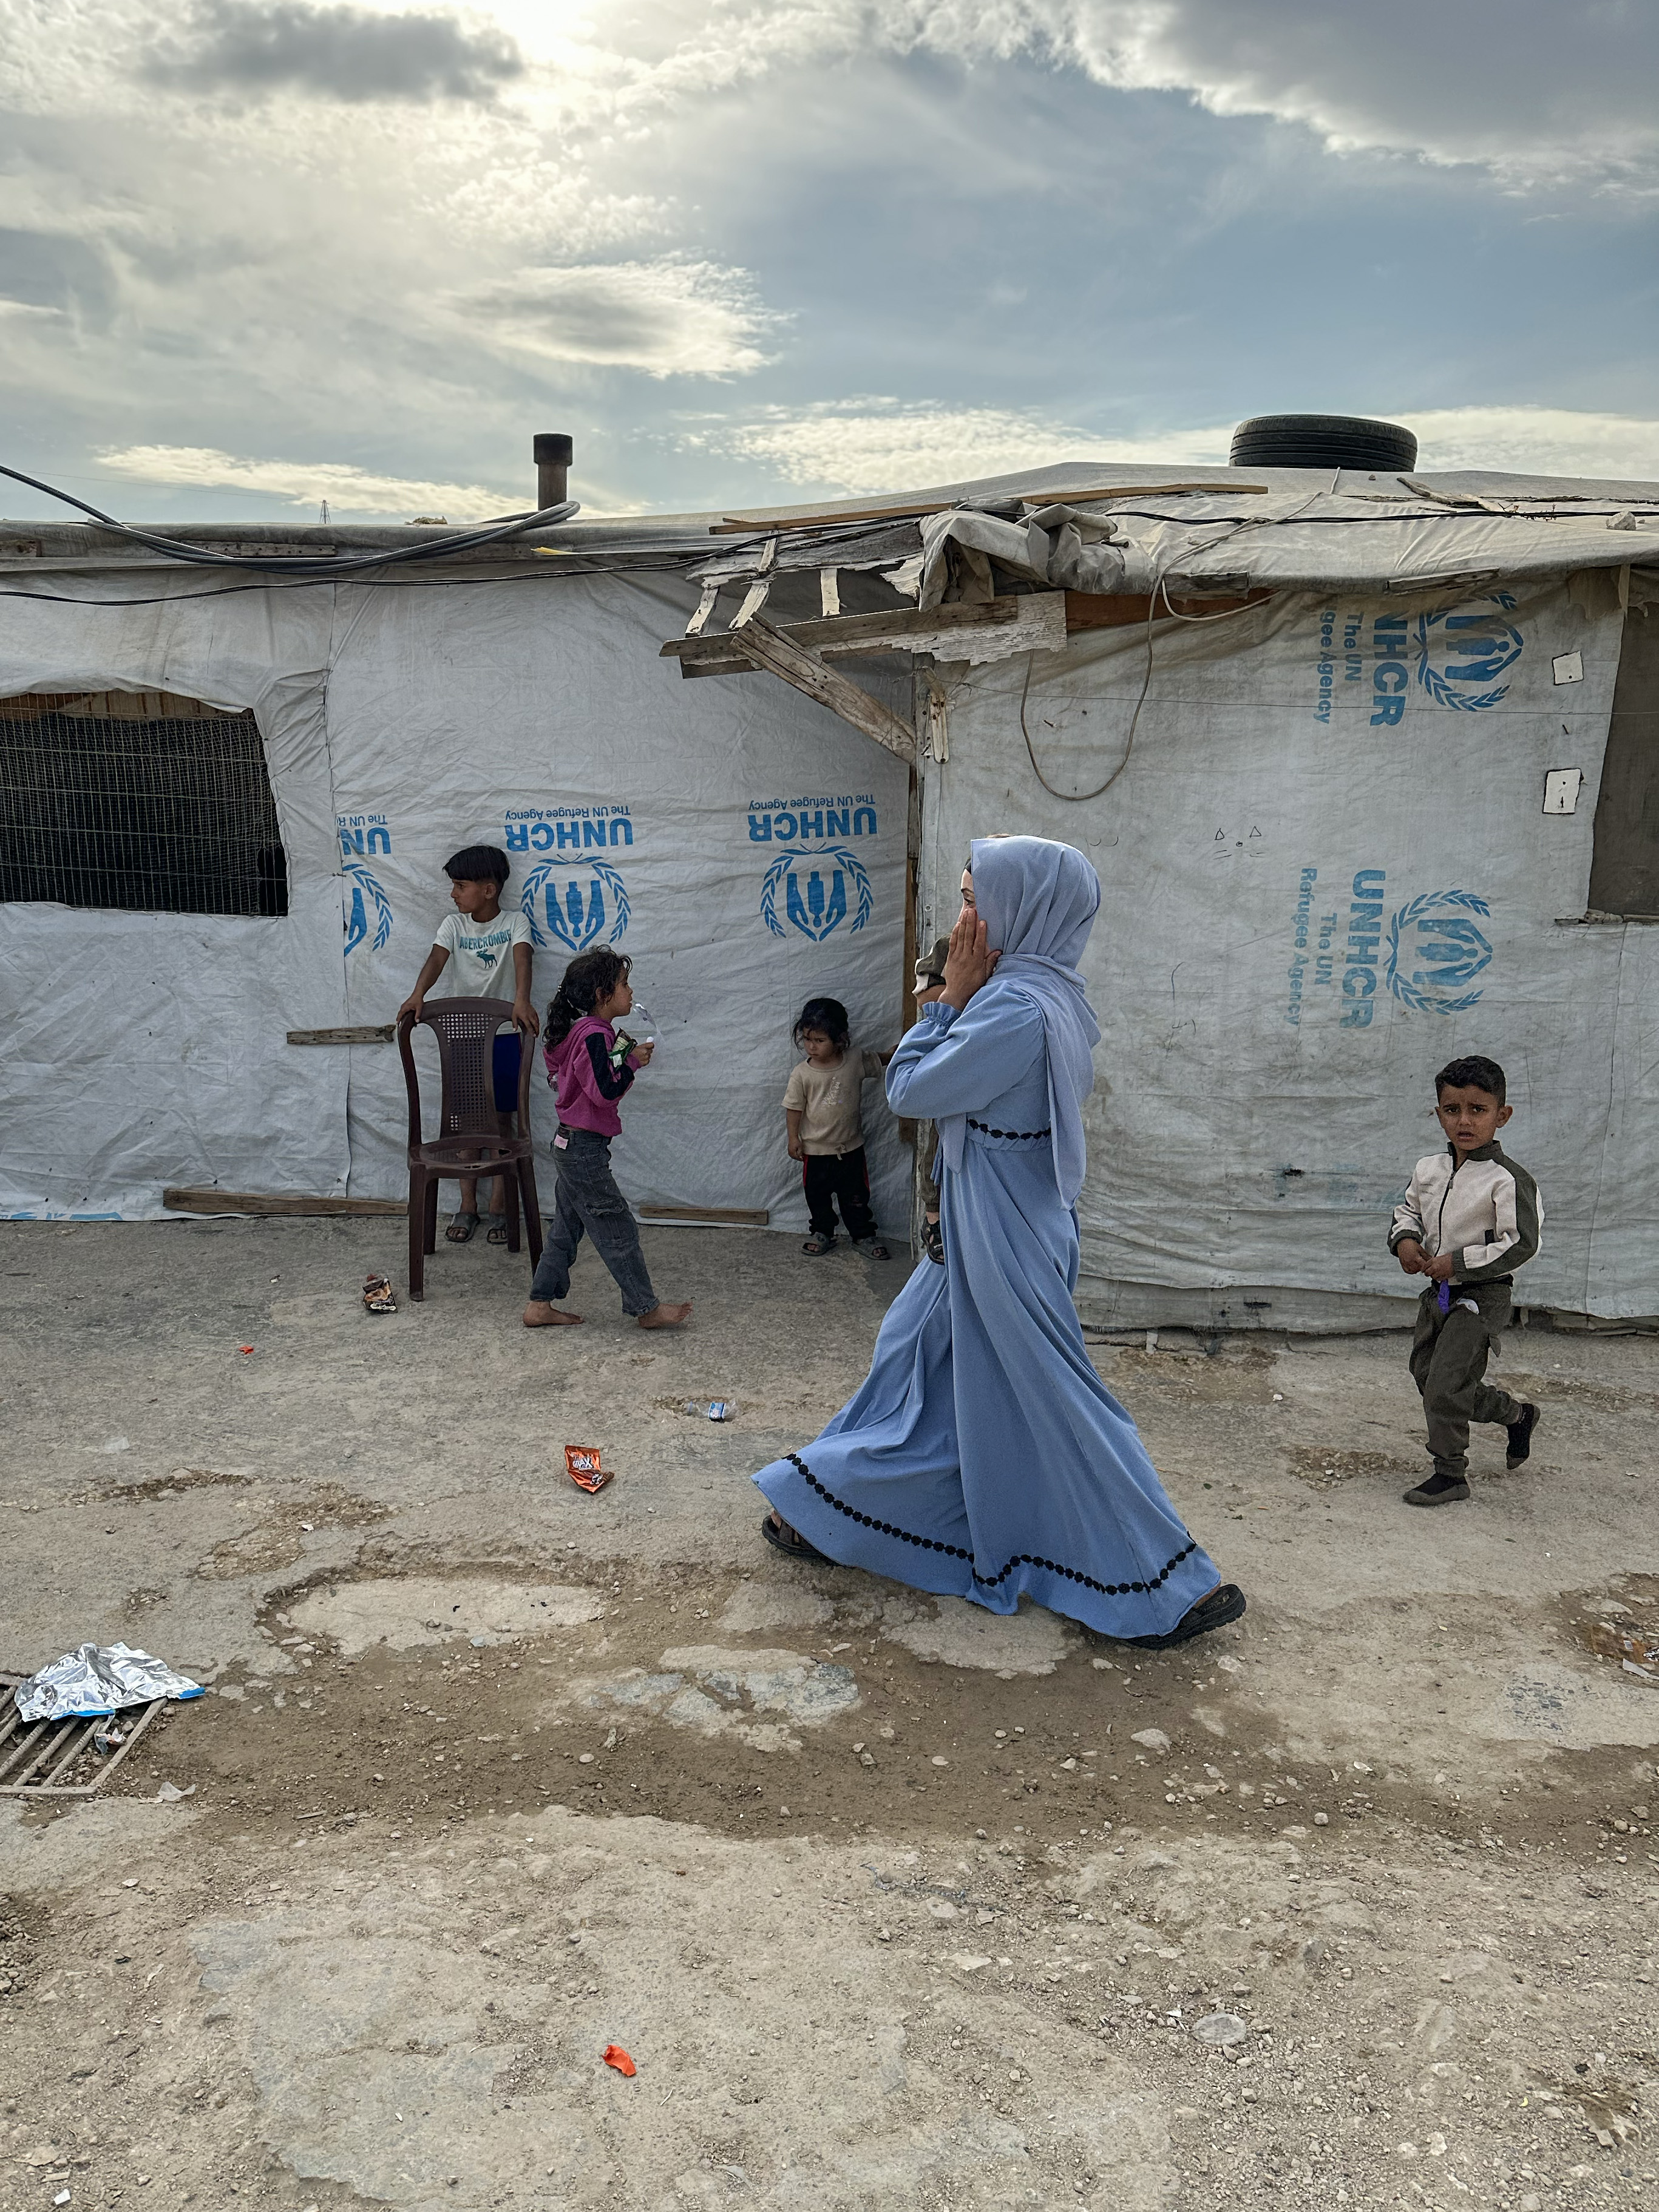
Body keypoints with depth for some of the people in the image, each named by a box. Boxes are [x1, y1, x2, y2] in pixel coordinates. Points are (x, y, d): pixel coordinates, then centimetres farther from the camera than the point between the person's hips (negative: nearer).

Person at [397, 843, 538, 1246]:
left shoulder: (514, 923, -4)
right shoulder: (454, 924, 3)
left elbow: (521, 959, -22)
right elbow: (437, 958, -14)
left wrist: (521, 999, -42)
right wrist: (418, 994, -34)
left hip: (503, 1034, -3)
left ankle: (499, 1208, 13)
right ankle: (467, 1206, 17)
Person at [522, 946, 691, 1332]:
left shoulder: (578, 1031, 10)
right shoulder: (595, 1036, -20)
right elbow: (605, 1093, -26)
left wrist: (620, 1054, 12)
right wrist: (633, 1062, -14)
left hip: (570, 1143, 10)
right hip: (586, 1146, -10)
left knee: (565, 1228, 15)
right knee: (618, 1230, -1)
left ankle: (540, 1306, 20)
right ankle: (646, 1308, 9)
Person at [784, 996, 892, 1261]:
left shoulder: (856, 1060, -10)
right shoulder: (802, 1074, -14)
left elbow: (880, 1061, 11)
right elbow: (794, 1108, -6)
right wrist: (794, 1138, -6)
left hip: (851, 1148, 1)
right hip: (815, 1149, -1)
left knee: (856, 1196, 12)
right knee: (817, 1196, 14)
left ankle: (863, 1237, 26)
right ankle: (822, 1233, 34)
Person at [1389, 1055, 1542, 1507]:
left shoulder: (1508, 1180, -18)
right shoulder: (1428, 1169, 2)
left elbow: (1520, 1246, -22)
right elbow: (1407, 1210, 19)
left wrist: (1457, 1263, -22)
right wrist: (1405, 1240, -2)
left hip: (1481, 1297, -8)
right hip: (1438, 1294, 8)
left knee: (1445, 1386, -9)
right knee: (1426, 1377, 17)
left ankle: (1450, 1475, 11)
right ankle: (1518, 1414, 40)